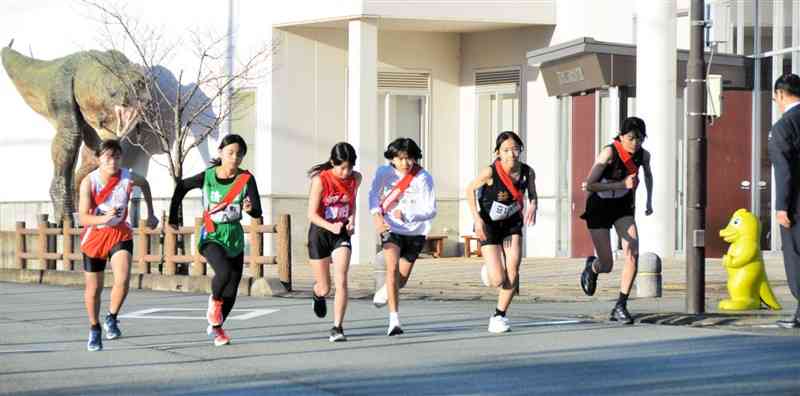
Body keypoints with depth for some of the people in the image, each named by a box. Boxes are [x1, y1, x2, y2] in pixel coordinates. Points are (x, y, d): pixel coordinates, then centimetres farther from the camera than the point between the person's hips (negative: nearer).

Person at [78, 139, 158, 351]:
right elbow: (83, 217, -24)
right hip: (95, 236, 0)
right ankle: (94, 329, 33)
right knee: (94, 288, 10)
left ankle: (111, 319, 0)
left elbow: (144, 183, 11)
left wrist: (150, 213, 15)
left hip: (120, 233, 0)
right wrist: (103, 219, -42)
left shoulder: (128, 178, -15)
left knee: (123, 279, -23)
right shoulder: (88, 182, -20)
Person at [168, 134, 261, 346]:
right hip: (211, 238, -3)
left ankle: (216, 327, 32)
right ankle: (214, 300, 2)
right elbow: (182, 187, 7)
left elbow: (258, 212, -18)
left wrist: (251, 208, -41)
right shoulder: (207, 176, -11)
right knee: (224, 272, -30)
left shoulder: (246, 179, -11)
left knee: (231, 291, 7)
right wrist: (173, 217, 7)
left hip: (235, 239, 3)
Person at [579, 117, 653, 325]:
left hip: (623, 206, 4)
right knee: (607, 265, -3)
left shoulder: (643, 155, -9)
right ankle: (592, 266, 37)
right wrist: (622, 184, -35)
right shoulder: (609, 153, -26)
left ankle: (620, 307, -6)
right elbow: (589, 185, -29)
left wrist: (649, 201, 14)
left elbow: (647, 174, 16)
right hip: (599, 207, -4)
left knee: (633, 255, -16)